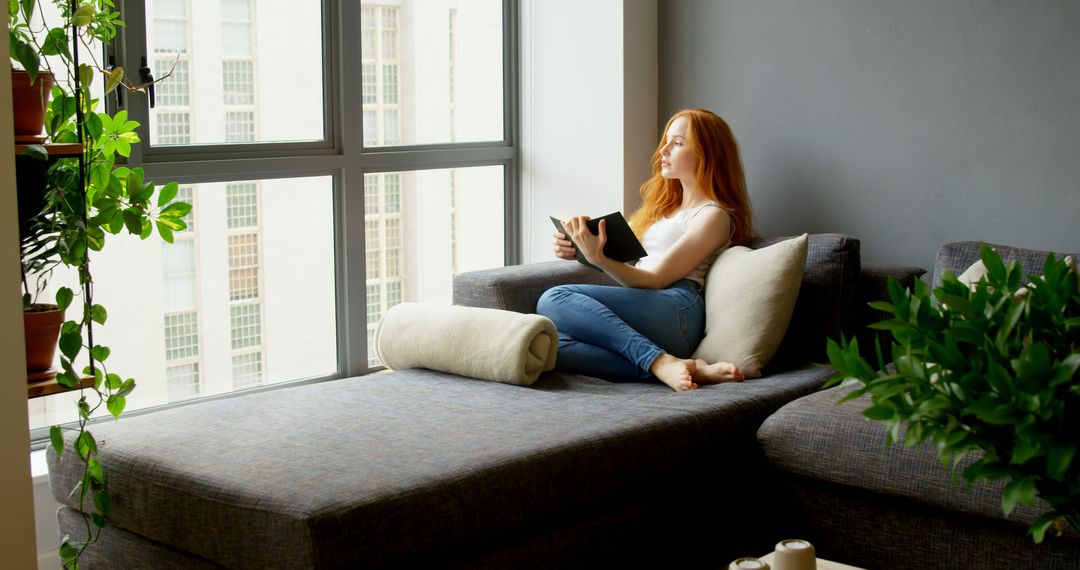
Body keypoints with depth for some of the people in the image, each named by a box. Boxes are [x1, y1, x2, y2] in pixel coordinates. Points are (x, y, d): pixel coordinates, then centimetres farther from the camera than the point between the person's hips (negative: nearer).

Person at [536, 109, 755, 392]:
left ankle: (663, 364, -31)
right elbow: (626, 256, 29)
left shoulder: (714, 215, 4)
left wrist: (599, 258, -21)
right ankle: (675, 368, -32)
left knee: (555, 300, -28)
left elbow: (656, 279, -6)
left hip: (674, 309, -7)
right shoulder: (665, 205, 32)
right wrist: (576, 250, 9)